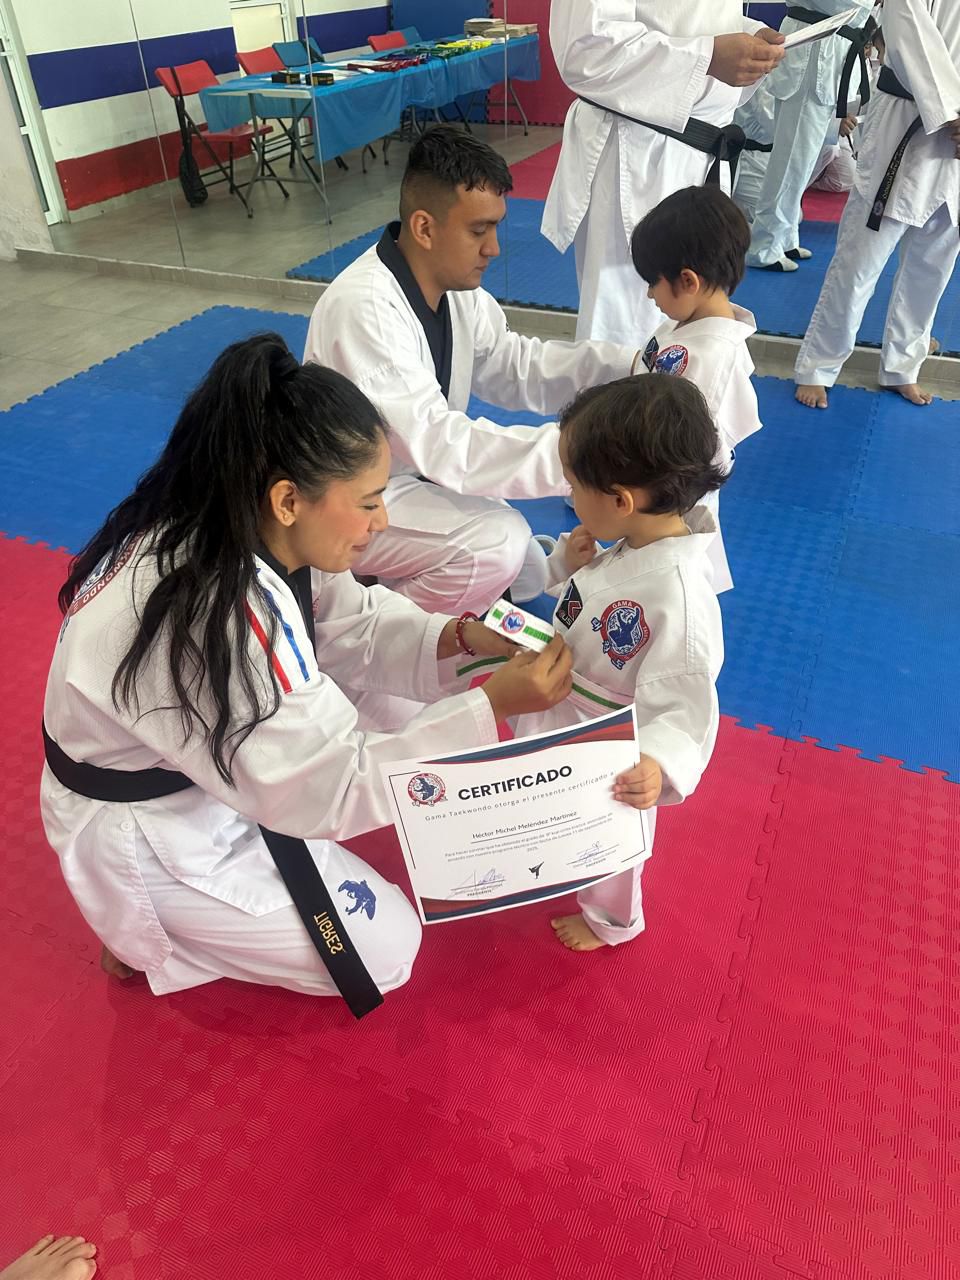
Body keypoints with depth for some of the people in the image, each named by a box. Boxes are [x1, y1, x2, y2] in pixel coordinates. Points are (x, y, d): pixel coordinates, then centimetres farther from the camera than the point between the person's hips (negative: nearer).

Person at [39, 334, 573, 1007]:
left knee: (397, 718, 8)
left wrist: (457, 639, -17)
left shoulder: (245, 531, -13)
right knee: (384, 949, -2)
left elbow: (353, 625, 0)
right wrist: (491, 706, -31)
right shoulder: (218, 618, -39)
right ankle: (147, 937, 9)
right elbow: (333, 789, -30)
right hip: (150, 835, -8)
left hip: (218, 759, 8)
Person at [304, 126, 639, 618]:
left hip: (416, 474, 9)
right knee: (497, 544, -29)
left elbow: (517, 366, 5)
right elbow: (436, 444, -37)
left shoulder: (453, 284, -3)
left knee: (527, 575, 14)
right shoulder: (362, 309, -30)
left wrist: (628, 364, -11)